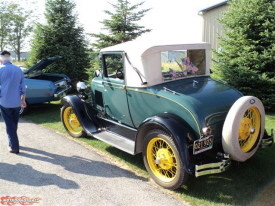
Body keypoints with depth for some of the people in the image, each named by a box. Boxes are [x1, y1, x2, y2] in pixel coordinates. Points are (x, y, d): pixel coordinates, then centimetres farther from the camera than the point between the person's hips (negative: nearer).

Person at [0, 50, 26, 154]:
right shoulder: (18, 69, 3)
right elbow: (23, 87, 7)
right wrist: (23, 100, 16)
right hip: (16, 102, 4)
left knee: (9, 124, 3)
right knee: (14, 123, 18)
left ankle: (14, 147, 3)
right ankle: (12, 142, 33)